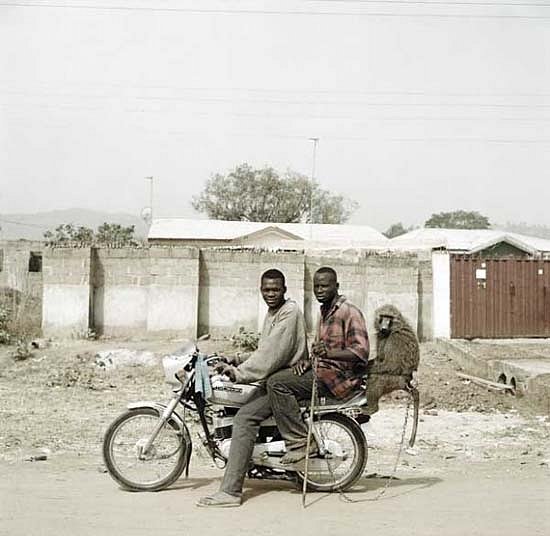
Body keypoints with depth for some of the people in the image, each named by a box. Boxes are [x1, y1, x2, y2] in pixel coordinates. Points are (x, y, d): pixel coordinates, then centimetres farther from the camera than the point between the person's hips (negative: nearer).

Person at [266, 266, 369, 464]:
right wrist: (308, 360, 8)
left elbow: (361, 352, -20)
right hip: (323, 368, 10)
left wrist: (329, 353, -35)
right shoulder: (325, 312, 20)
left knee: (278, 383, -22)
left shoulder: (349, 312, -10)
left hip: (340, 374, -10)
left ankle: (300, 442, -21)